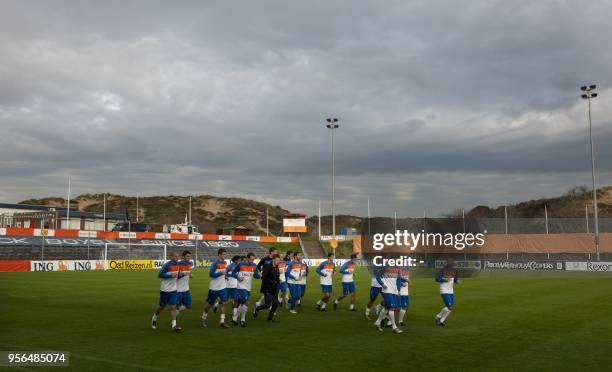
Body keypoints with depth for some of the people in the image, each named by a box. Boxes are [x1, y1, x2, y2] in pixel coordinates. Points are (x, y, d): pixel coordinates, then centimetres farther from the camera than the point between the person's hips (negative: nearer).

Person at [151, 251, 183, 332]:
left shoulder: (177, 265, 5)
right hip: (165, 290, -5)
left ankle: (174, 325, -8)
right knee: (161, 306, 11)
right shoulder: (167, 265, -16)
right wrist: (170, 275, -25)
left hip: (173, 290, 5)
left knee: (173, 307, -5)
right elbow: (160, 275, -17)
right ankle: (154, 319, 37)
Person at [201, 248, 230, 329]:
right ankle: (204, 318, 32)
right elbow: (211, 274, -21)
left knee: (224, 303, -7)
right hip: (214, 287, -5)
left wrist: (225, 274, 6)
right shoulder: (215, 263, -16)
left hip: (223, 287, 5)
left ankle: (222, 322, -3)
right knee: (210, 304, 10)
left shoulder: (225, 263, 6)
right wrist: (222, 273, -25)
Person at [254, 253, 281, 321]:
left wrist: (279, 280, 1)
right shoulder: (268, 268, -16)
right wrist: (272, 282, -22)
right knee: (268, 305, -8)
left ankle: (270, 317, 19)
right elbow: (263, 277, -23)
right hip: (267, 289, -8)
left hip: (274, 289, 8)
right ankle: (256, 309, 18)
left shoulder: (277, 268, 9)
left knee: (275, 304, 4)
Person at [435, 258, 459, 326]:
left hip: (451, 291, 7)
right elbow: (437, 279, -13)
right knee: (449, 307, -13)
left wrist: (457, 281, -7)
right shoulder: (443, 270, -10)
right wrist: (445, 280, -26)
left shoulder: (454, 270, 7)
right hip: (444, 291, -7)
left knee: (450, 307, 7)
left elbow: (456, 279, 15)